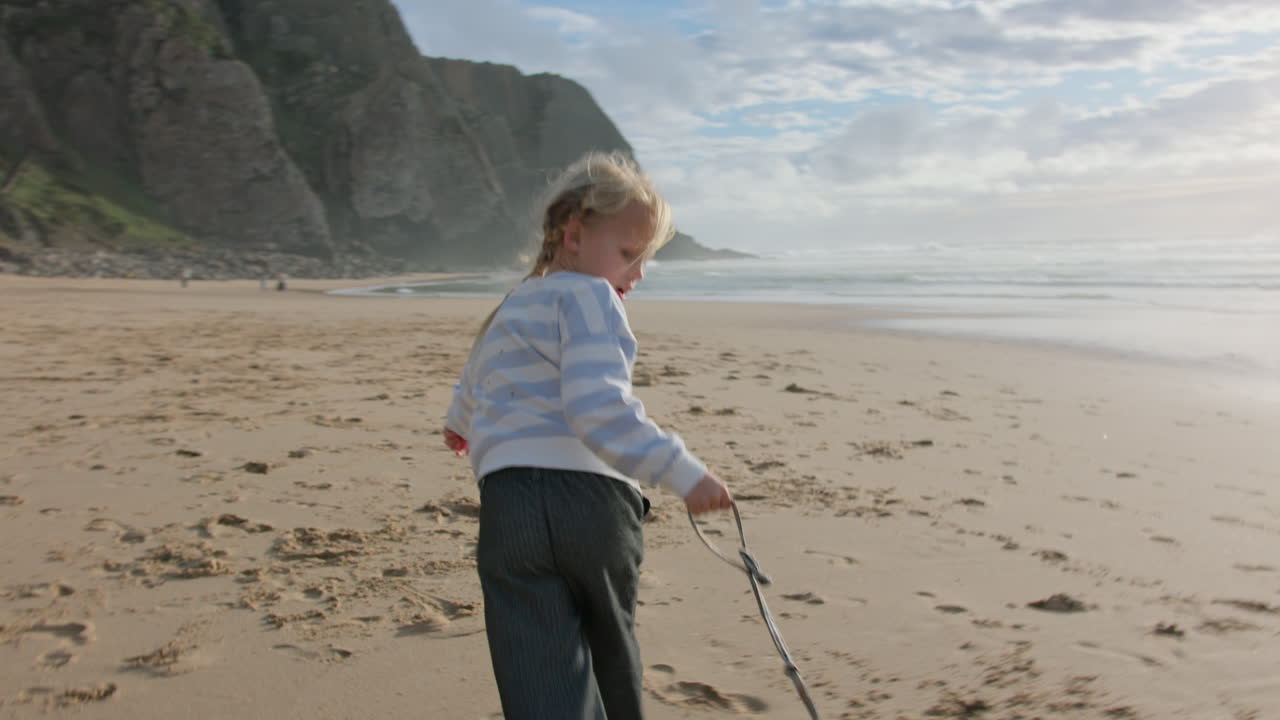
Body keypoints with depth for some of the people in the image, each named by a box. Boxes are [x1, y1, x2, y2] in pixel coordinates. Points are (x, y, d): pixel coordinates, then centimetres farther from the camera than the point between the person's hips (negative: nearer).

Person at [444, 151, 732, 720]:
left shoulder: (509, 309, 24)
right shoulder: (586, 296, -2)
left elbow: (474, 382, 46)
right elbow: (600, 408, -19)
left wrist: (460, 424, 67)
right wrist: (684, 473, -24)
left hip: (510, 507, 5)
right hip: (594, 499, -4)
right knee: (613, 659, 21)